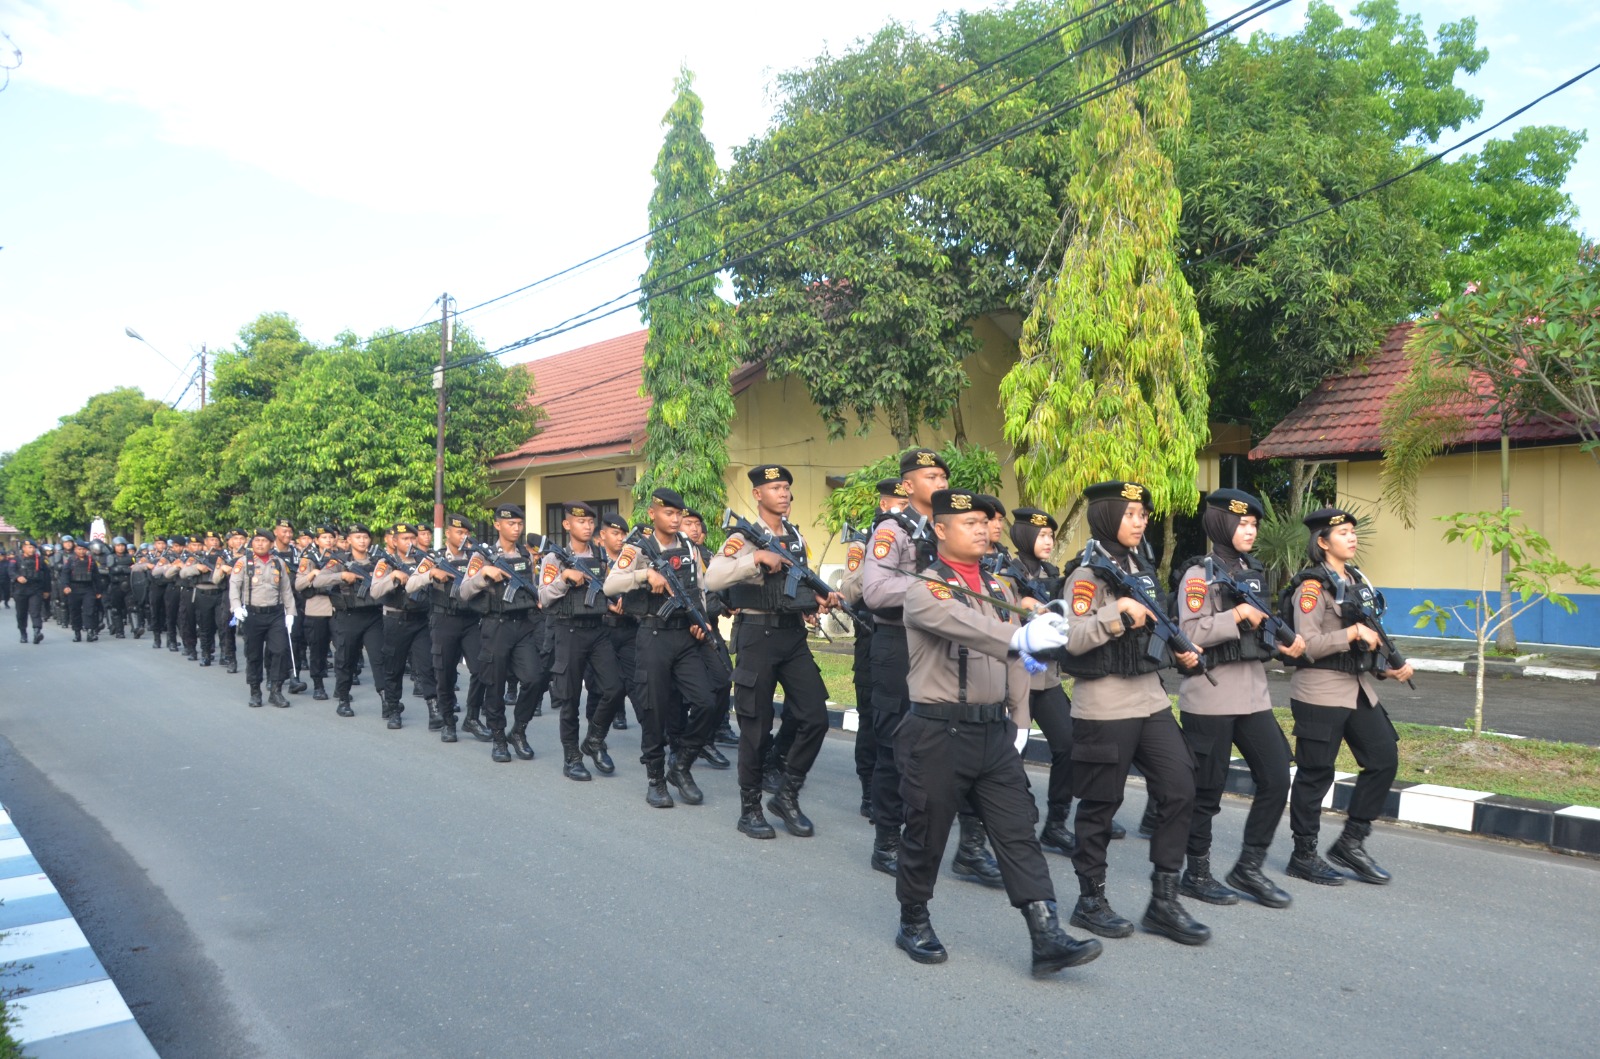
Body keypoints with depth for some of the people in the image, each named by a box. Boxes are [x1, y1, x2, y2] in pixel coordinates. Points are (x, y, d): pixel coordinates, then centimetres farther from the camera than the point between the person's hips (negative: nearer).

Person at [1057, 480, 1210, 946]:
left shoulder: (1143, 570, 14)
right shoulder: (1088, 575, -10)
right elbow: (1072, 640, -19)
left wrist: (1178, 651, 9)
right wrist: (1118, 615, -26)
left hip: (1151, 700, 8)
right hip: (1104, 708, -8)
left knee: (1180, 791, 2)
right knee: (1100, 804, 2)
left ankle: (1164, 900, 13)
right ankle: (1090, 900, 18)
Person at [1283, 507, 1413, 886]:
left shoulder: (1357, 581, 14)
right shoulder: (1312, 586, -11)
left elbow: (1370, 634, 20)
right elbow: (1308, 645, -19)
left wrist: (1388, 666, 7)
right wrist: (1354, 633, -20)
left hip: (1360, 688, 8)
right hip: (1321, 692, -8)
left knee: (1384, 760, 6)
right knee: (1316, 773, 0)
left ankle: (1351, 843, 18)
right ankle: (1303, 856, 12)